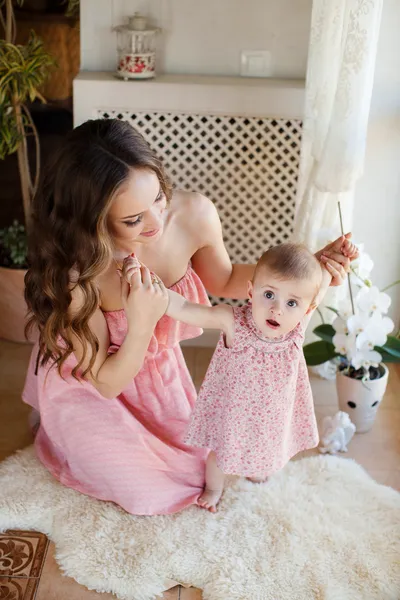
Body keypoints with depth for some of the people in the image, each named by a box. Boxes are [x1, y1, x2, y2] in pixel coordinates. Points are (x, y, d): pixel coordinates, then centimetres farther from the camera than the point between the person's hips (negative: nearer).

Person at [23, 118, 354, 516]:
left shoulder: (194, 215, -30)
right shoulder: (73, 273, -40)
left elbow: (223, 280, -5)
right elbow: (107, 383, -26)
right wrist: (142, 325, -46)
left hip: (157, 365, 5)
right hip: (85, 385, -4)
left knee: (194, 456, 21)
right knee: (150, 493, 5)